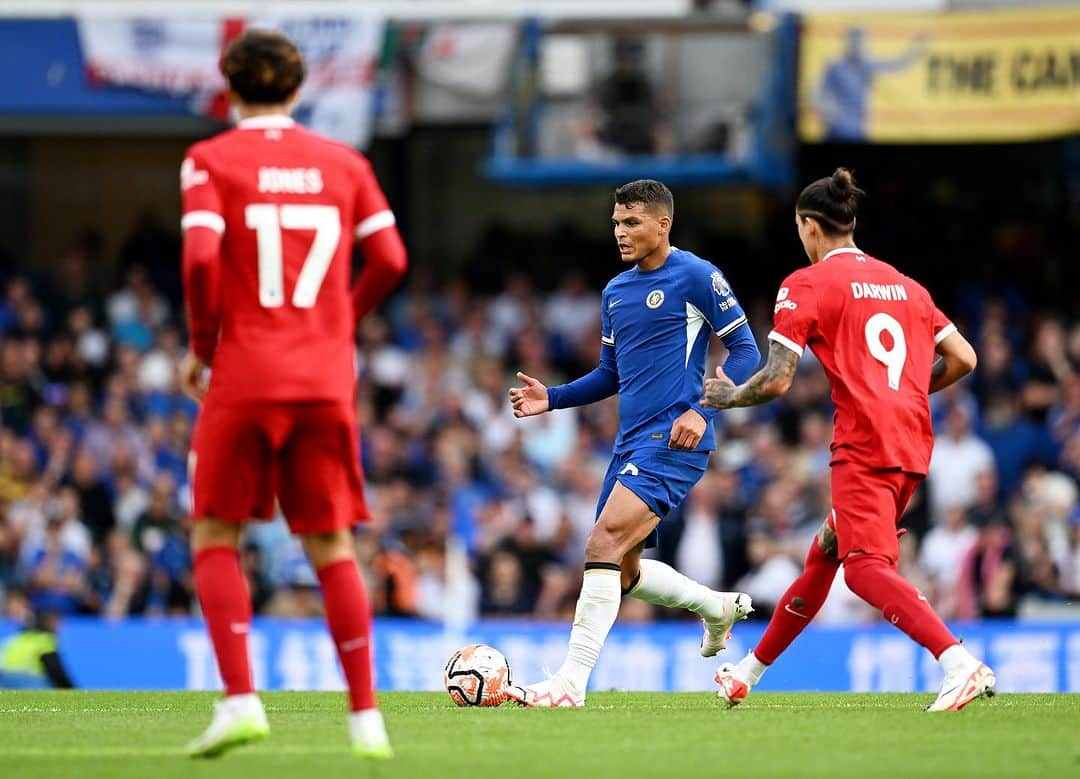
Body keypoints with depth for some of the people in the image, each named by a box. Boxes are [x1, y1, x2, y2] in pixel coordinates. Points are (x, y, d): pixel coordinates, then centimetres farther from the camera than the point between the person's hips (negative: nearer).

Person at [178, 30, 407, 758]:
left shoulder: (211, 160, 0)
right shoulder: (343, 161, 10)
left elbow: (201, 258, -14)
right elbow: (389, 258, 3)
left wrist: (201, 344, 0)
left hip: (243, 377, -3)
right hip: (326, 382, 3)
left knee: (215, 537, 8)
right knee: (332, 546, 9)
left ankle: (240, 698, -7)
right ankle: (366, 715, 4)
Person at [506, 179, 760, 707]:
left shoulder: (695, 277, -6)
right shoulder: (615, 292, 16)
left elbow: (744, 351, -6)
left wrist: (702, 410, -18)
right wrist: (553, 398, 9)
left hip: (673, 442, -9)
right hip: (630, 443, 9)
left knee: (603, 546, -21)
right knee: (623, 570, 12)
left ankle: (571, 681, -22)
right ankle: (718, 607, 37)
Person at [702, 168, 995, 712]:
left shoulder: (806, 285, -1)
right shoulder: (904, 284, 18)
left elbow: (777, 381, -7)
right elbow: (963, 358, 16)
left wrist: (729, 397, 12)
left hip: (863, 444, -8)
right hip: (913, 444, 8)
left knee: (865, 567, -14)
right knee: (825, 553, 20)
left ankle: (961, 664, -36)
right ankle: (749, 672, 33)